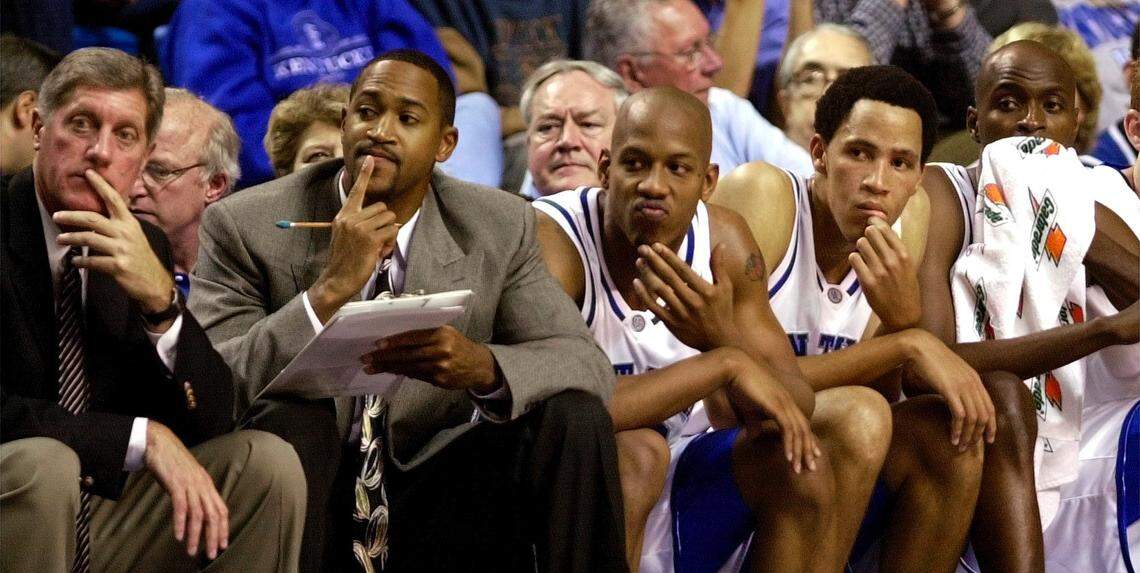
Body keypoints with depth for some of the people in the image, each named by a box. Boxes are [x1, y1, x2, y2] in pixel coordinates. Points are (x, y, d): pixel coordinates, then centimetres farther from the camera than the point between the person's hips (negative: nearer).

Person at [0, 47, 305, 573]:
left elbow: (211, 422, 0)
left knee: (265, 463, -10)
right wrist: (142, 436, -24)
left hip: (96, 530, 6)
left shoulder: (145, 248, 7)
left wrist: (160, 301, -18)